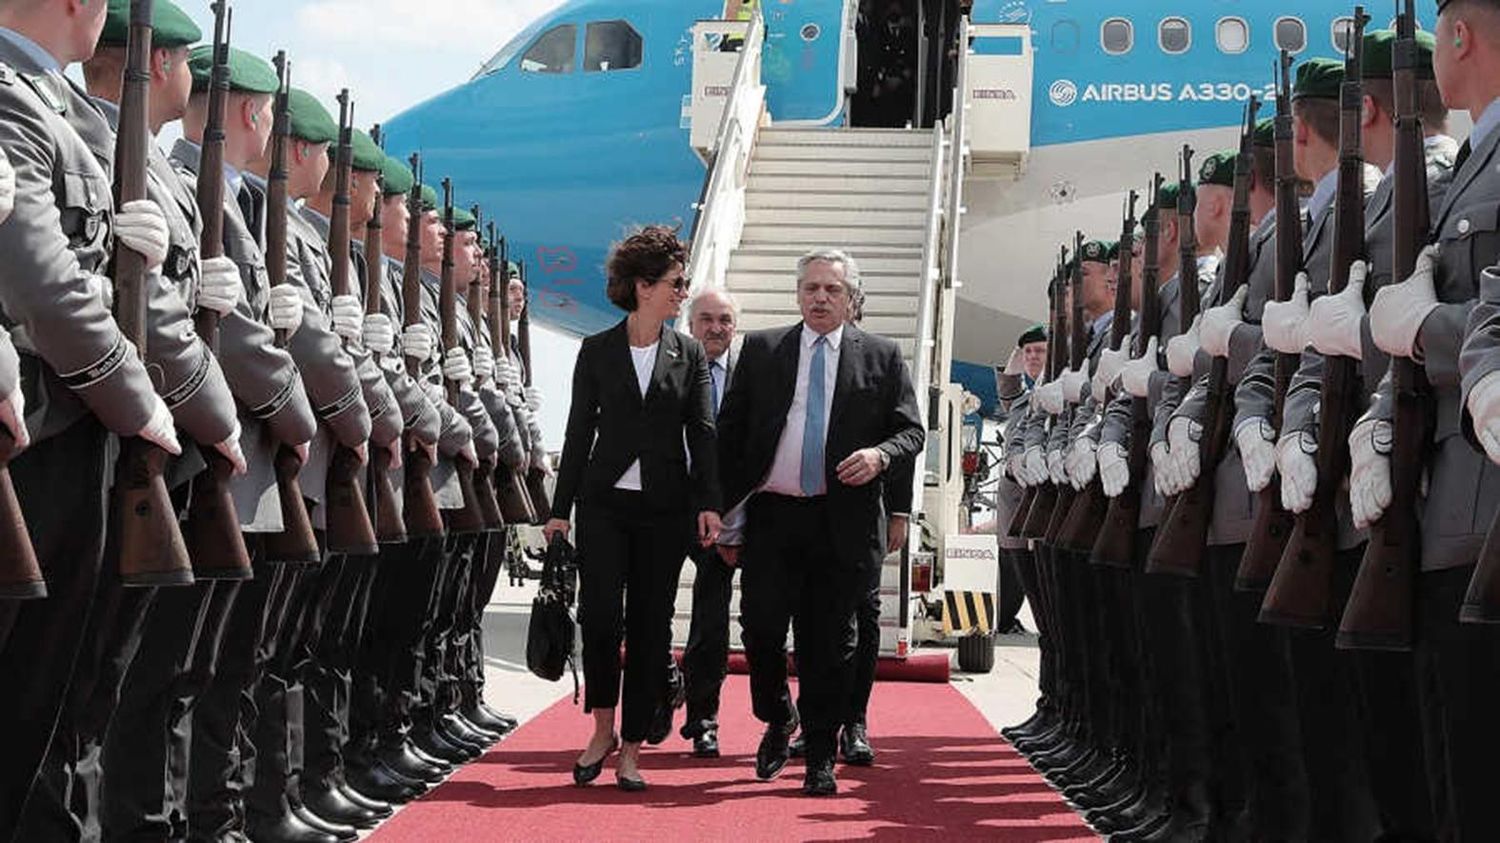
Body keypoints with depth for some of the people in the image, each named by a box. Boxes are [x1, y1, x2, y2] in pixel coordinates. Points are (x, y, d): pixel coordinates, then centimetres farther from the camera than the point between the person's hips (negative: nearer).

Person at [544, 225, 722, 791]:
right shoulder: (597, 351, 6)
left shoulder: (690, 356, 8)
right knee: (599, 614, -13)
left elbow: (703, 432, 3)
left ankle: (631, 750, 9)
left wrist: (708, 503, -9)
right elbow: (579, 431, 6)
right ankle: (603, 729, 8)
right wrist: (561, 508, 3)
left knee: (651, 626, 2)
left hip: (665, 508, 1)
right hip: (604, 501, -1)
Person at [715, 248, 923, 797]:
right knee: (761, 627, -4)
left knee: (830, 644, 3)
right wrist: (728, 517, 3)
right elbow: (730, 433, 8)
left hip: (843, 521, -1)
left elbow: (912, 430, 9)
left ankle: (821, 758, 14)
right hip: (771, 516, 1)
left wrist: (881, 454, -15)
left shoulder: (881, 357, 8)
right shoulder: (761, 350, 9)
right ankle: (777, 718, 24)